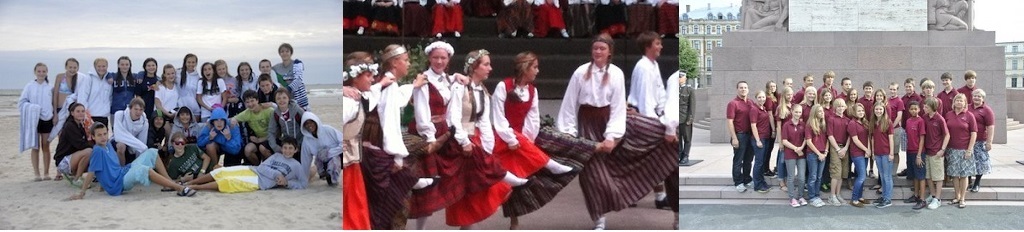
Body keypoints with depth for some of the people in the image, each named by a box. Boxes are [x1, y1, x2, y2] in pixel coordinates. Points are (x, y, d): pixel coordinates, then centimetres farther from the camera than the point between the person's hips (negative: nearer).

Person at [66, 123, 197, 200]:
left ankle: (170, 183, -7)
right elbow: (91, 173, -17)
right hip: (117, 185, -10)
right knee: (142, 169, -37)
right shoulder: (98, 150, -14)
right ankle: (180, 188, -39)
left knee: (152, 153, 5)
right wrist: (81, 194, -16)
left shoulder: (108, 146, 12)